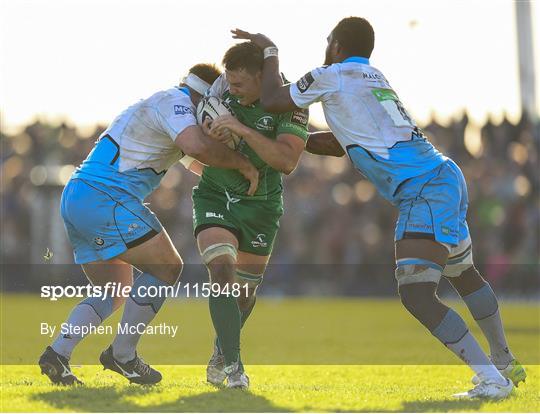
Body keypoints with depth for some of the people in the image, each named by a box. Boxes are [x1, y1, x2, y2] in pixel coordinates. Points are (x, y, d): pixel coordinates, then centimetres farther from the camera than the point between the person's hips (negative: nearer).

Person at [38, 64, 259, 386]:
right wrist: (243, 165, -15)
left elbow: (199, 162, 36)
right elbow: (197, 146, -27)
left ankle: (58, 352, 3)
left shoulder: (167, 101, 25)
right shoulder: (175, 102, -7)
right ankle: (122, 354, -4)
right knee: (167, 267, -5)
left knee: (114, 293, 17)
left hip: (76, 199, 10)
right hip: (105, 199, -10)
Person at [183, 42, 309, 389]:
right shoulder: (223, 86, -10)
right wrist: (217, 131, -8)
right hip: (215, 195, 0)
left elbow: (287, 161, -34)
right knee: (222, 268, -22)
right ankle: (233, 364, -21)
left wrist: (242, 129, -39)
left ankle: (221, 350, 38)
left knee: (247, 287, 12)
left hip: (261, 204, 0)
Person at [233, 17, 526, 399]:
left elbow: (271, 101, 3)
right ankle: (506, 363, 40)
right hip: (445, 177, 10)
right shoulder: (374, 78, 22)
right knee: (463, 273, 27)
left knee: (416, 294, -15)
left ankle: (492, 380, -17)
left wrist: (270, 52, 16)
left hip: (425, 192, -10)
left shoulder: (332, 76, -5)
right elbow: (341, 144, 31)